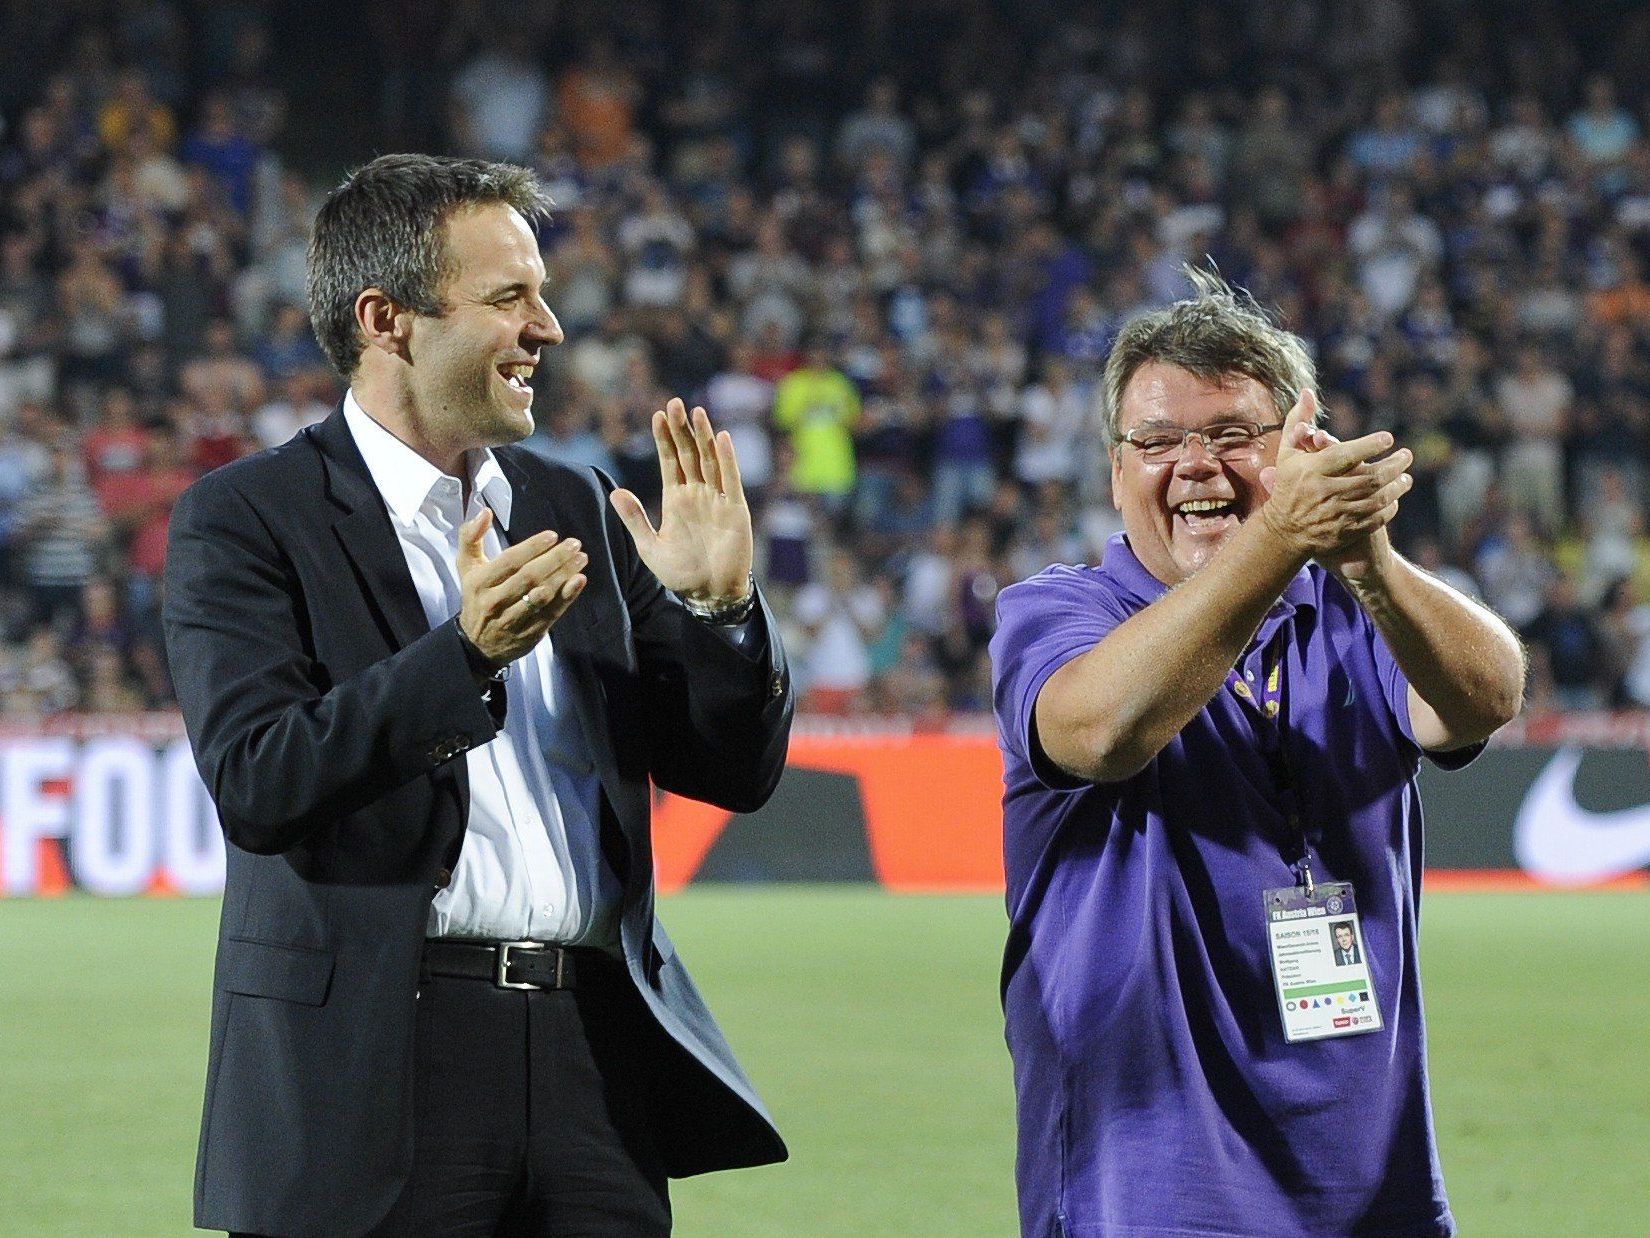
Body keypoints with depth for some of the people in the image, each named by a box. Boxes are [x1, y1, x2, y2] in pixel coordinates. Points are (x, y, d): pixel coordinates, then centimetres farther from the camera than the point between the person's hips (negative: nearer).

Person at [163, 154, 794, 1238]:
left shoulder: (577, 510, 15)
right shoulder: (247, 520, -1)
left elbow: (736, 771, 15)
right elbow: (255, 784, -15)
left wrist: (722, 604, -4)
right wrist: (465, 654, -24)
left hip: (595, 1051, 4)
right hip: (377, 1067, -4)